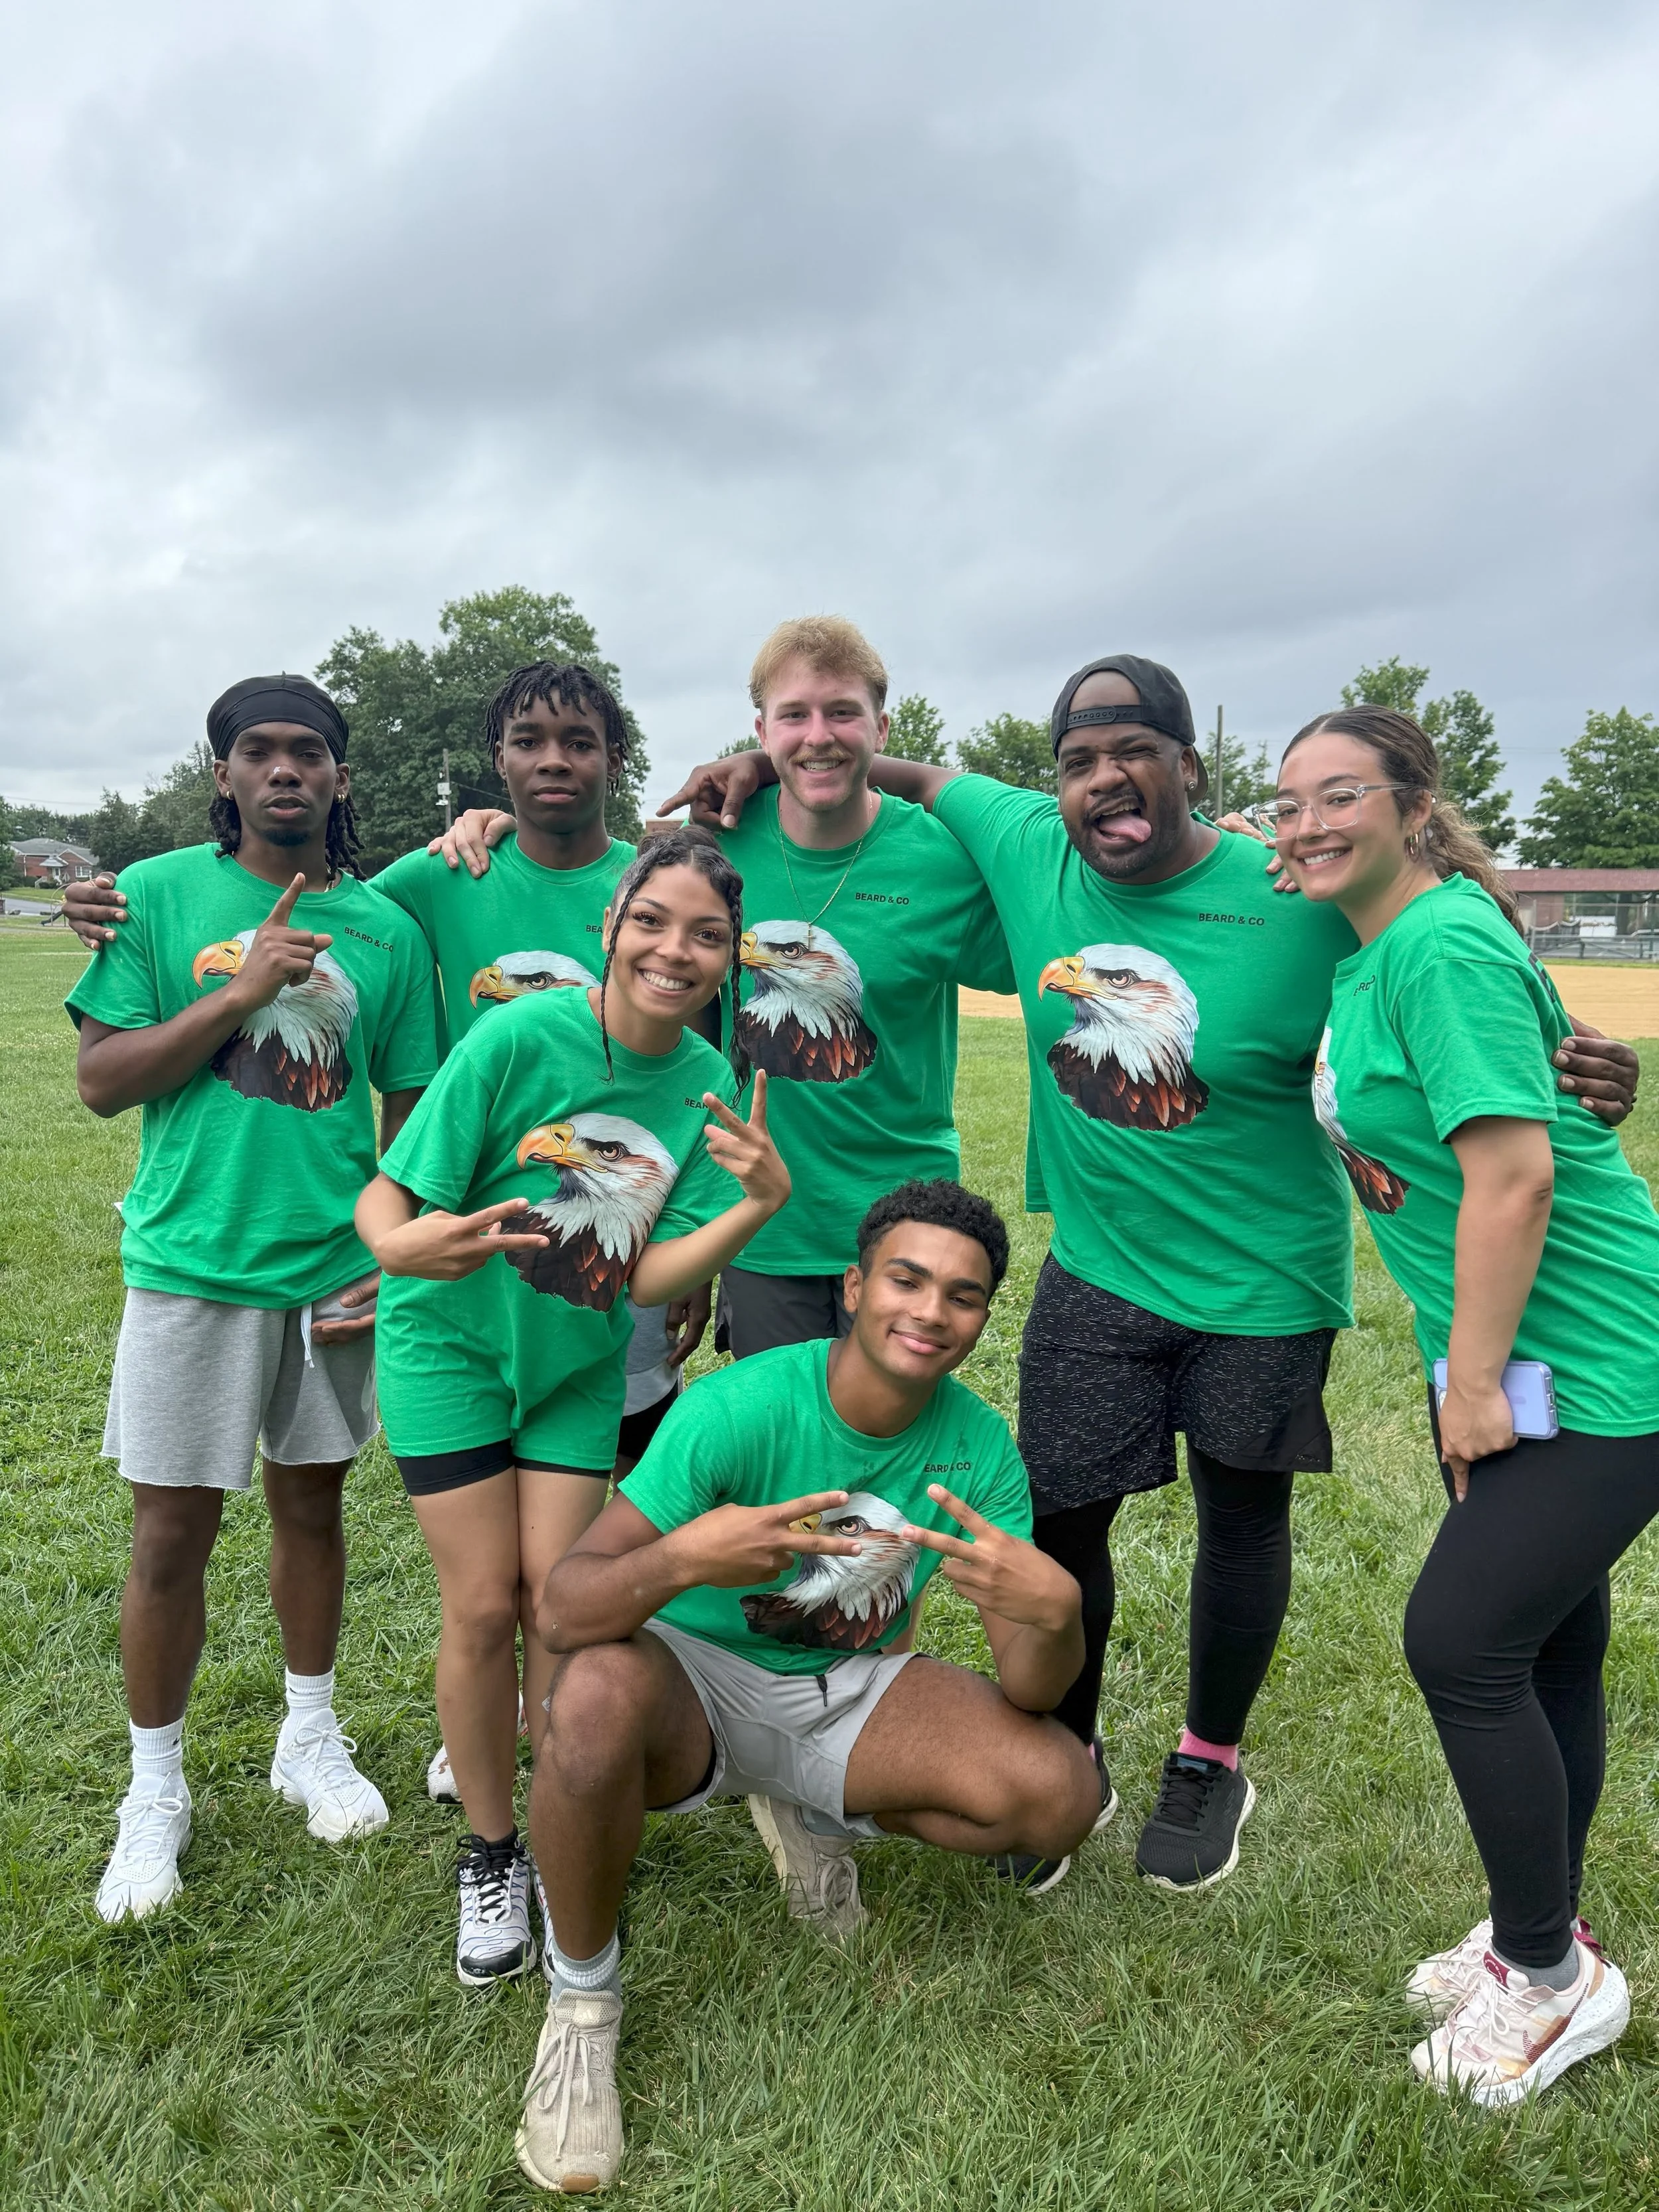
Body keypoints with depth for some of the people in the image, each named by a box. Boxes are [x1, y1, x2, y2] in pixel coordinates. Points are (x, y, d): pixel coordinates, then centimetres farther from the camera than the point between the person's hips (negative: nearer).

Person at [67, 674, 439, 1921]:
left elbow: (411, 1107, 6)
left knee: (313, 1500, 16)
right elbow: (102, 1080, -6)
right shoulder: (160, 895, -3)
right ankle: (157, 1792, 28)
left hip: (336, 1268, 2)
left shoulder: (384, 927, 2)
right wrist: (239, 992, -17)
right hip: (193, 1261, -2)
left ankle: (311, 1740, 37)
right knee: (172, 1532, 6)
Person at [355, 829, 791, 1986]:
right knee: (484, 1606, 0)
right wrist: (404, 1245, -45)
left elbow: (651, 1278, -16)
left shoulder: (709, 1087, -13)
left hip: (578, 1366, 3)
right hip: (453, 1347, -2)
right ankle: (490, 1855, 24)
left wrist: (761, 1202, -32)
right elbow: (384, 1199, -22)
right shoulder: (520, 1037, -25)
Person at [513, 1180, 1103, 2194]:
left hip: (851, 1689, 4)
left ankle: (818, 1814, 12)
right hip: (698, 1677, -3)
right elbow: (562, 1609, -29)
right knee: (599, 1691, -38)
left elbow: (1030, 1695, -13)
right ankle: (584, 1996, -8)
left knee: (1067, 1796, -17)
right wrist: (679, 1559, -51)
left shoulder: (980, 1447, -12)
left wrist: (1054, 1612, -37)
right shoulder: (740, 1406, -25)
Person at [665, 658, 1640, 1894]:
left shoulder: (1300, 902, -17)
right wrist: (773, 764, -1)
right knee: (1062, 1515, 8)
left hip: (1263, 1275, -2)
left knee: (1241, 1512, 14)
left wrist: (1567, 1067, -25)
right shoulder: (1026, 847, -8)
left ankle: (1212, 1764, 40)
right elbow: (921, 777, 9)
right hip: (1098, 1265, 3)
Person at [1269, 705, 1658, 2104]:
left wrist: (1476, 1376, -19)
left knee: (1463, 1643, -5)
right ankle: (1539, 1940, 35)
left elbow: (1515, 1172, -25)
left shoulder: (1445, 946, -20)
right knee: (1545, 1649, 17)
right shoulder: (1367, 954, 8)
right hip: (1515, 1360, 9)